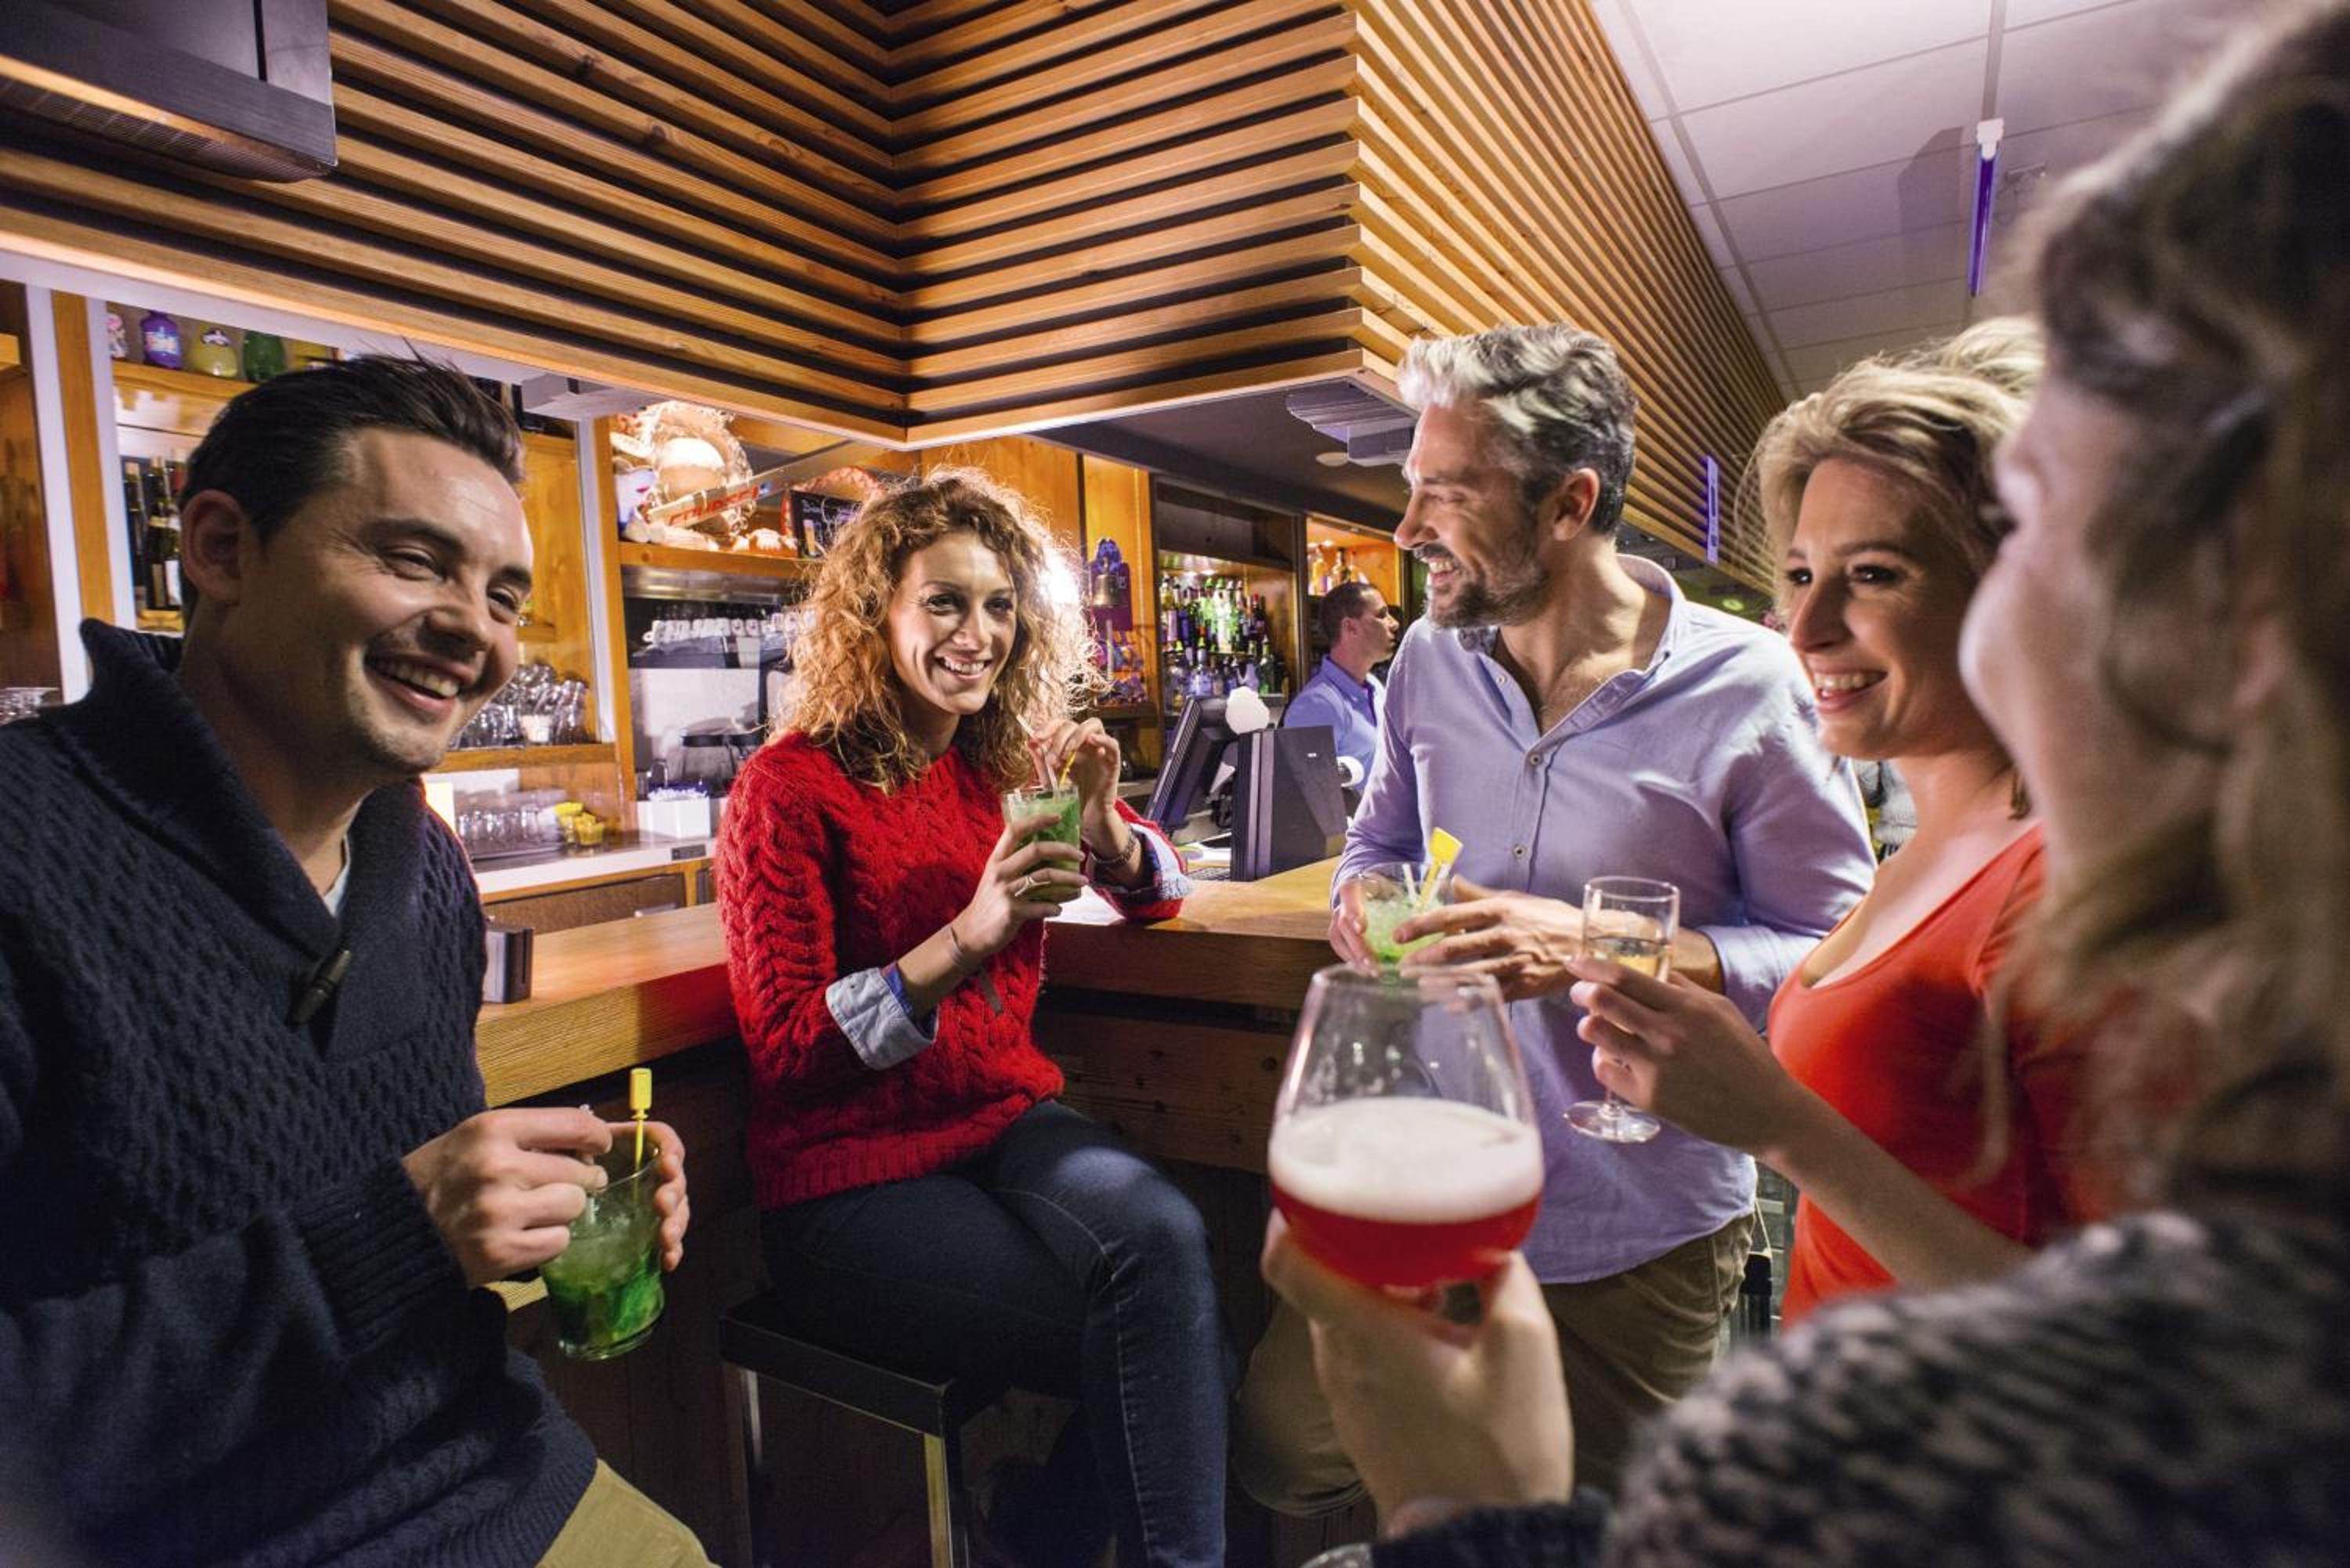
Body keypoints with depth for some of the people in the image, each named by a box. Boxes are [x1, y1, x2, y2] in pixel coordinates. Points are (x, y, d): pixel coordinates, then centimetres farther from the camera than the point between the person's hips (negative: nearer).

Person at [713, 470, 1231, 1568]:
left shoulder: (1008, 763, 5)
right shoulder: (789, 787, -10)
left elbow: (1157, 894, 14)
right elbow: (782, 1045, -14)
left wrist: (1100, 823, -10)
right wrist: (965, 939, -28)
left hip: (1009, 1120, 5)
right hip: (850, 1180, -4)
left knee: (1162, 1235, -25)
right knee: (1160, 1341, -20)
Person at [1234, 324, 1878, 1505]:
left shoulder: (1746, 686, -16)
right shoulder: (1430, 661, -1)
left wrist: (1603, 949, -27)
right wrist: (1360, 900, -9)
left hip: (1640, 1228, -3)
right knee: (1280, 1457, 14)